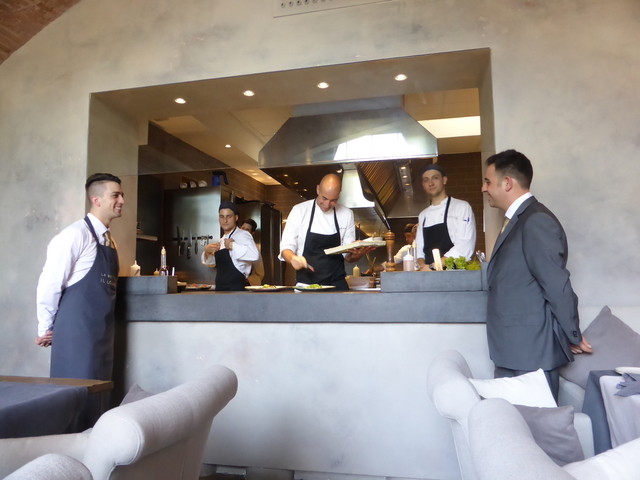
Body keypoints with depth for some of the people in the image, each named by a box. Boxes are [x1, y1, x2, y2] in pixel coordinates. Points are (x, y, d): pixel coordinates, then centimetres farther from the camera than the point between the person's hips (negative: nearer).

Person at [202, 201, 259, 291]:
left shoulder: (242, 235, -11)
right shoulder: (222, 240, 17)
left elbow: (254, 255, -30)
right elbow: (211, 262, 22)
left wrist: (232, 246, -27)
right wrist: (207, 252, 1)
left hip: (236, 288, -9)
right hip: (220, 288, 9)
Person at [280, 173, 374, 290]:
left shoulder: (346, 214, 6)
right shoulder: (299, 210, 0)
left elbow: (348, 256, 8)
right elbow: (286, 247, 0)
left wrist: (357, 254, -14)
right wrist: (293, 258, -21)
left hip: (336, 284, 1)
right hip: (306, 284, -1)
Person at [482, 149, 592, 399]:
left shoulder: (535, 221, -18)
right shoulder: (517, 221, 14)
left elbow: (557, 286, -19)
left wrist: (573, 338, -9)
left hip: (530, 355, -9)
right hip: (514, 354, 9)